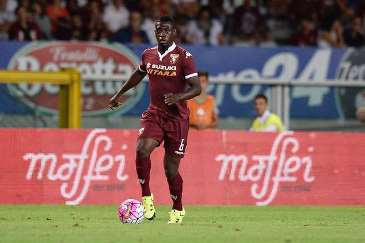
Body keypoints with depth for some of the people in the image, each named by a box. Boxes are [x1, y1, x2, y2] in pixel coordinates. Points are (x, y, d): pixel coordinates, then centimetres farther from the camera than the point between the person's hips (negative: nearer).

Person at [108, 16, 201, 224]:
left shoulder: (183, 56, -10)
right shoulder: (148, 55, 5)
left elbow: (197, 88, -13)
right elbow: (139, 74, 27)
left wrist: (178, 97, -31)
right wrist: (119, 94, 34)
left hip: (177, 117, -4)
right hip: (154, 113, 4)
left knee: (171, 167, 1)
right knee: (142, 149, -24)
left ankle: (178, 210, 22)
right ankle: (146, 196, -11)